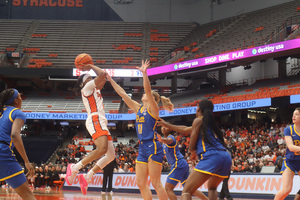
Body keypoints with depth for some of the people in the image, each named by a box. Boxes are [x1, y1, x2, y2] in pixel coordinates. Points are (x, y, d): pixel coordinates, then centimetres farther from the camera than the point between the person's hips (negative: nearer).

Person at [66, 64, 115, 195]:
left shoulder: (95, 89, 29)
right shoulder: (87, 87, 3)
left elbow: (103, 78, 37)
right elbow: (102, 74, -5)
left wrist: (90, 68, 32)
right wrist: (91, 67, 11)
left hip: (101, 123, 10)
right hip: (95, 120, -10)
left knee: (111, 155, 2)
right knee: (102, 149, -30)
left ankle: (87, 177, -1)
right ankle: (74, 168, -26)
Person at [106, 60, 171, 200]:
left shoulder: (153, 108, -3)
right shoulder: (138, 108, 16)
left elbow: (148, 90, -19)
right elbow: (123, 94, 19)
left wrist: (144, 73, -26)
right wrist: (111, 80, 20)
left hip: (153, 147, -8)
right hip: (142, 148, 8)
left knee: (156, 183, -9)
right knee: (141, 184, 4)